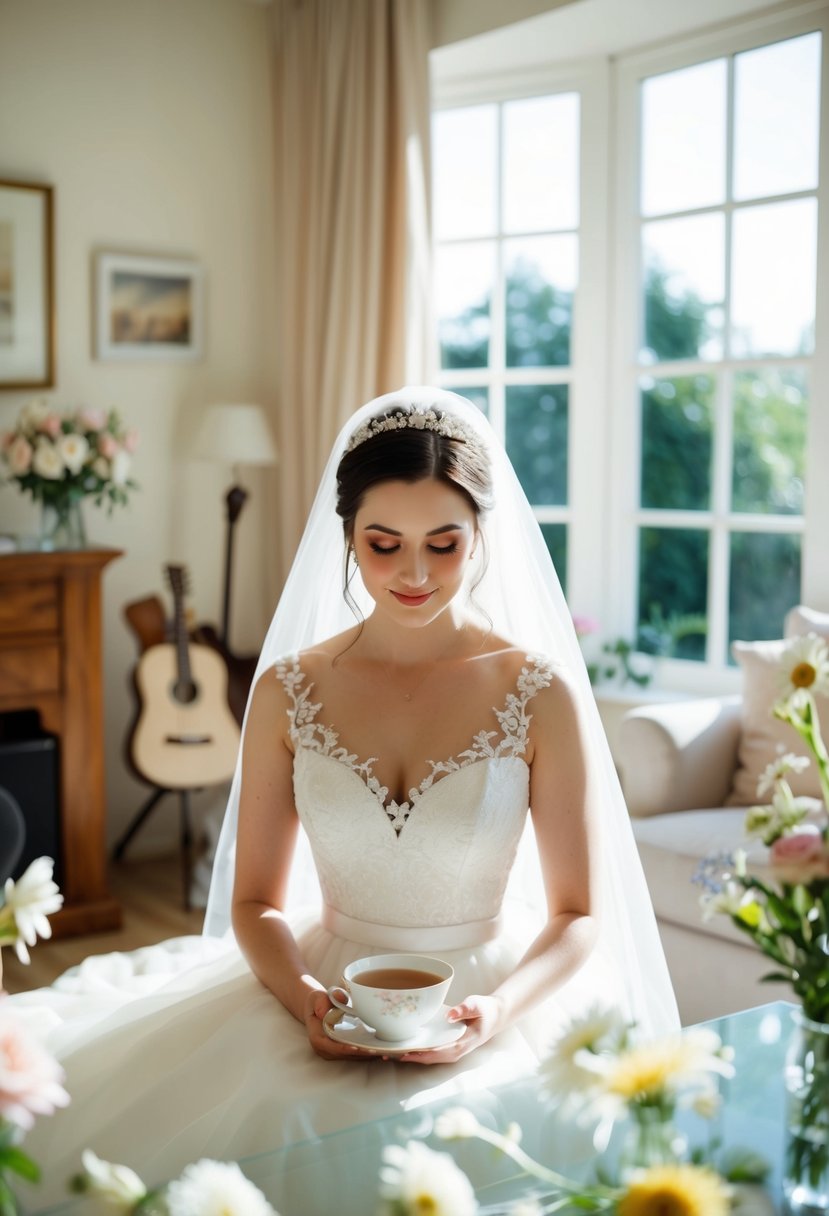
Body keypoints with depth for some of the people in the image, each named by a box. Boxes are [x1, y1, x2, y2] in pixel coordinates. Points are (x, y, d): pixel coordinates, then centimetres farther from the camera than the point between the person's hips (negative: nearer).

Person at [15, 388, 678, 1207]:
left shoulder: (542, 694, -6)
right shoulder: (288, 691, 0)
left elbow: (579, 915, -2)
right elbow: (255, 901, 4)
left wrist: (498, 1008, -19)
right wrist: (302, 997, -15)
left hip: (489, 1002, -2)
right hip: (331, 997, 2)